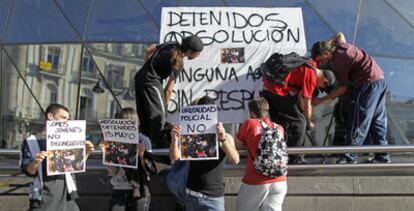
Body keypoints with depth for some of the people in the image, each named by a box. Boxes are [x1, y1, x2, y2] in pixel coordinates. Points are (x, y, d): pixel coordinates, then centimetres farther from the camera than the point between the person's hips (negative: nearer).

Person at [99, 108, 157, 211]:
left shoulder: (143, 140, 0)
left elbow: (149, 170, -2)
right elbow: (113, 171, 5)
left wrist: (142, 155, -20)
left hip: (138, 191, -2)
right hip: (119, 191, 2)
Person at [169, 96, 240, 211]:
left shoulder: (225, 137, 2)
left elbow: (235, 160, -14)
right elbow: (174, 157, -5)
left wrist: (223, 140, -30)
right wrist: (174, 139, -25)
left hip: (214, 197, -1)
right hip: (192, 195, 1)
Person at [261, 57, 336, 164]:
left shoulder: (305, 66, 16)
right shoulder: (311, 75, -12)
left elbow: (298, 94, 24)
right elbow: (307, 105, -6)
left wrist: (302, 113, 25)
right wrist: (309, 123, 9)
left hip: (267, 89, 10)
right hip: (278, 91, -10)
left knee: (280, 123, 19)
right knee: (299, 121, -1)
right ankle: (295, 158, 5)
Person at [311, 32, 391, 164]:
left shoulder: (338, 62, -16)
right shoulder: (340, 45, 9)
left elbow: (343, 88, -11)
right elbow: (340, 35, 35)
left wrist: (321, 100, -6)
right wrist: (322, 44, 26)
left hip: (368, 84, -10)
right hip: (380, 79, 10)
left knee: (357, 123, -4)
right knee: (378, 120, 13)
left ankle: (350, 157, -2)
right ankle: (383, 156, 16)